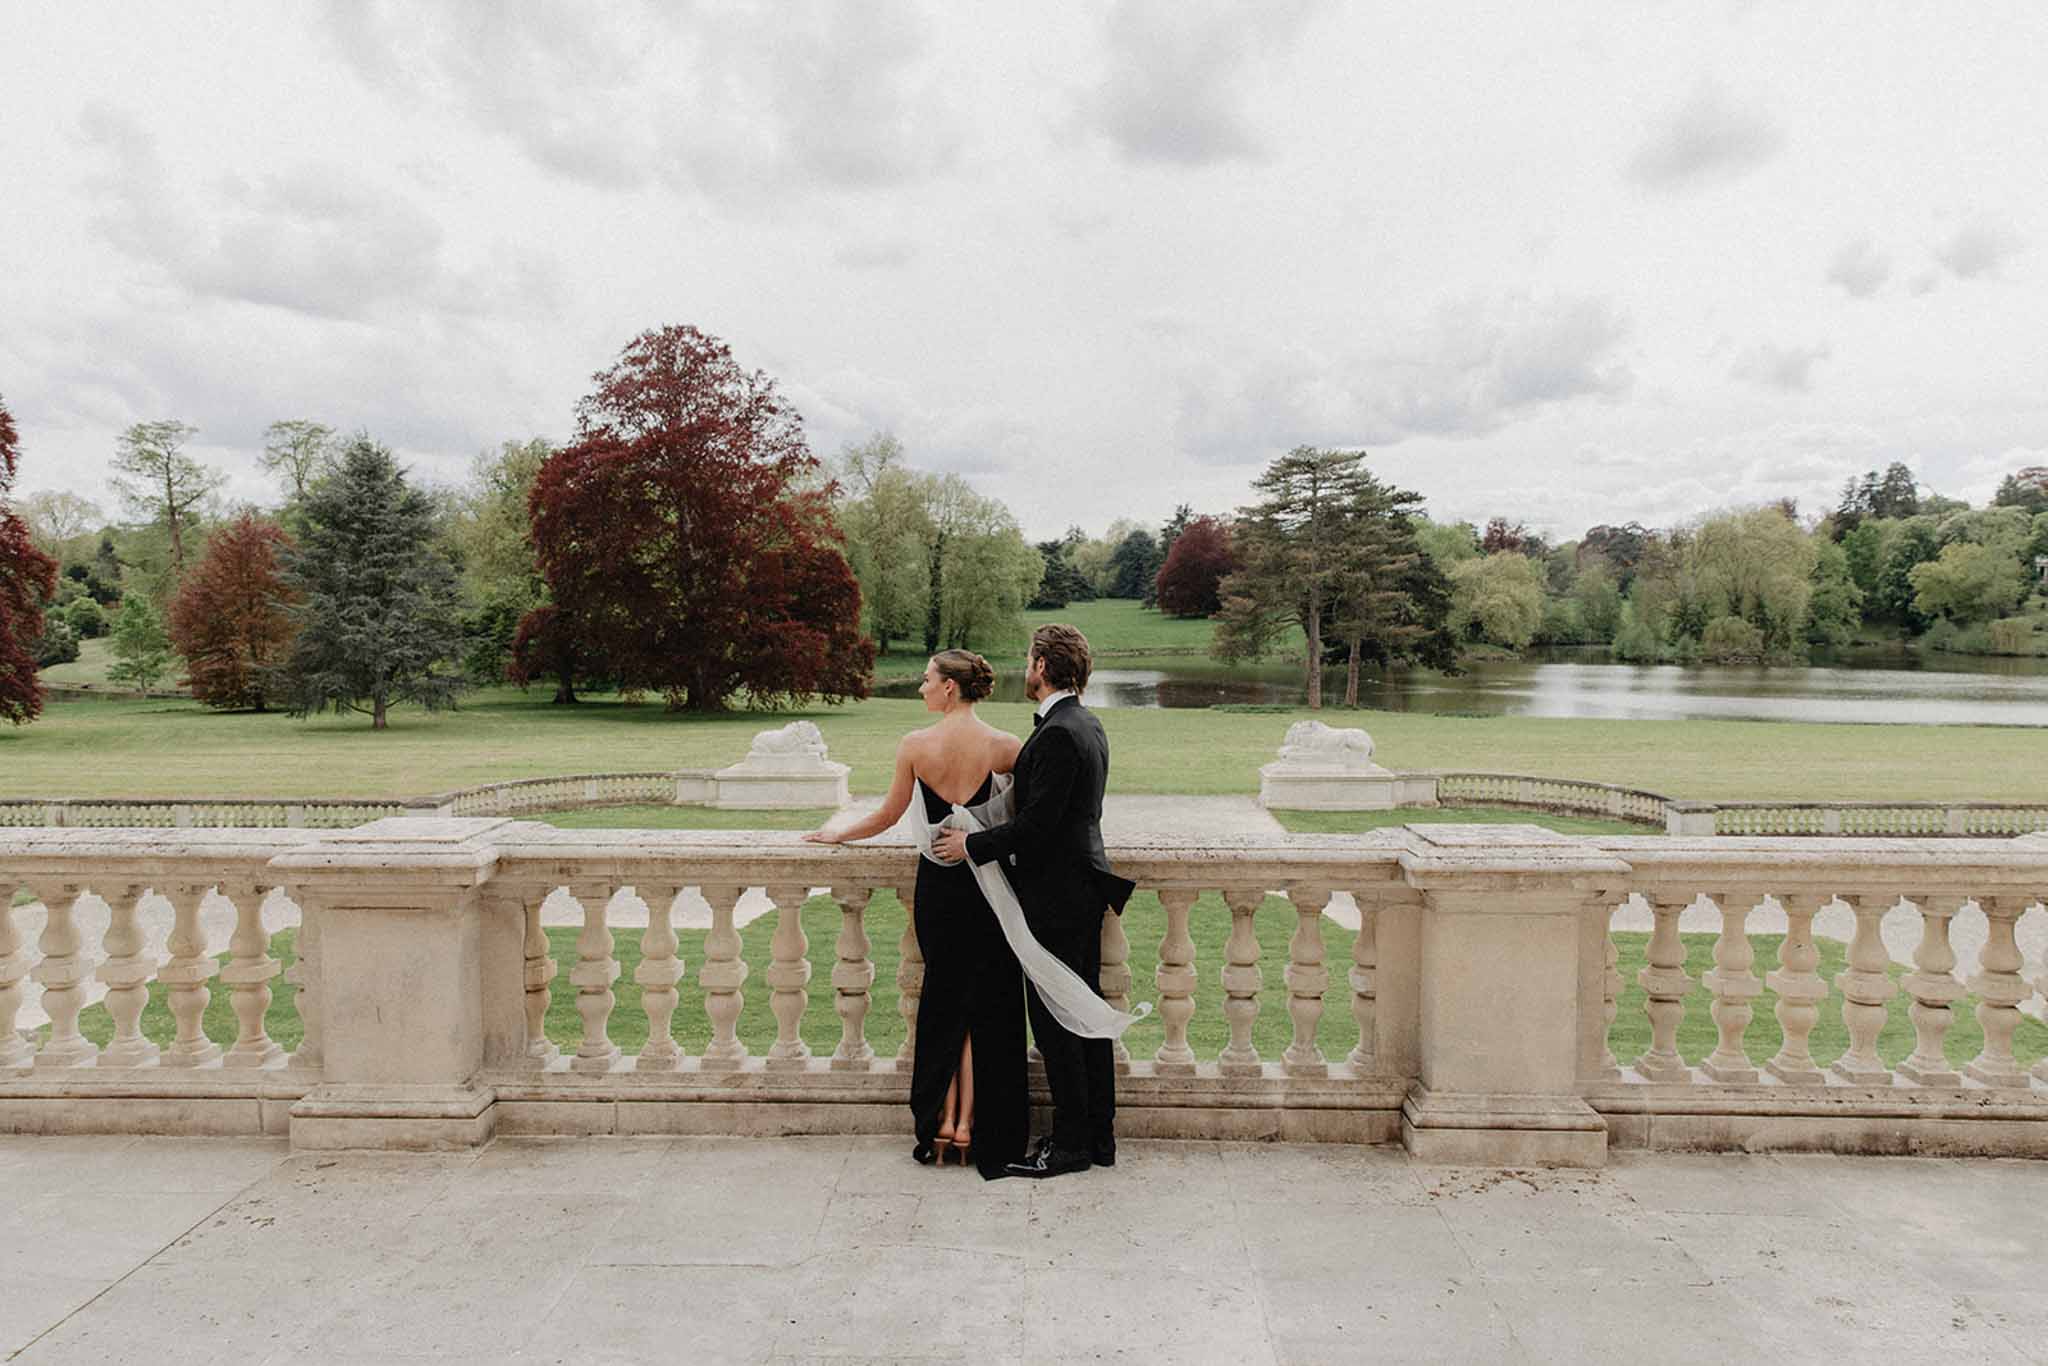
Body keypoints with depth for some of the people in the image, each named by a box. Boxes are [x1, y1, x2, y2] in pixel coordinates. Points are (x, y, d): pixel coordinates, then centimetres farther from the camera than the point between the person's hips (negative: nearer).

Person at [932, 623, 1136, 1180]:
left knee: (1055, 1021, 0)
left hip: (1057, 898, -10)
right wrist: (985, 839, 17)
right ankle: (1098, 1135, 25)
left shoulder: (1057, 735, -20)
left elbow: (1037, 824, -23)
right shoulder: (1087, 725, 11)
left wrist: (973, 845, -12)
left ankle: (1071, 1143, 9)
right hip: (1083, 889, 10)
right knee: (1087, 1014, 15)